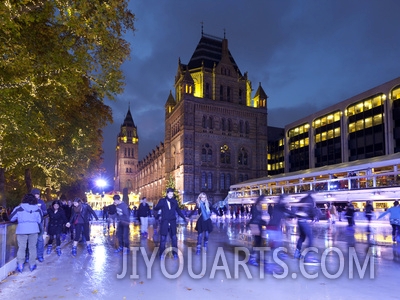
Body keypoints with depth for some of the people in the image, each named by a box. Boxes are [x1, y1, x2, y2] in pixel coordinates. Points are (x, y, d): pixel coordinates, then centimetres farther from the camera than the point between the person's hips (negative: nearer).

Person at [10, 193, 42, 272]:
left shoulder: (19, 208, -1)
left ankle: (20, 265, 3)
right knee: (32, 247, 9)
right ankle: (32, 265, 14)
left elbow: (11, 219, 7)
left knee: (21, 248, 5)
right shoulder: (38, 209, 3)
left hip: (22, 230, -1)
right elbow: (40, 220, 8)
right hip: (34, 230, 1)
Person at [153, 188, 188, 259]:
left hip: (172, 222, 2)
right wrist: (160, 206, -24)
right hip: (164, 222, -2)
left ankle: (175, 253, 16)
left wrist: (184, 218, 13)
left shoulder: (174, 201, 8)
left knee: (174, 238, 5)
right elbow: (156, 209, -4)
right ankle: (162, 254, 11)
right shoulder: (162, 201, 0)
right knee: (163, 238, 0)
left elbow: (178, 211, 15)